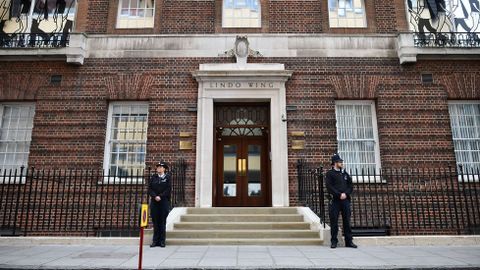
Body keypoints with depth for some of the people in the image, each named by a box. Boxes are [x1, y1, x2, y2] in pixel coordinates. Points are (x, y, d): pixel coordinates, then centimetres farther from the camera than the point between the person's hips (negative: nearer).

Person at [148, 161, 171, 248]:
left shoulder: (168, 177, 2)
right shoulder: (153, 177, 10)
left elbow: (168, 189, -5)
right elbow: (150, 189, 5)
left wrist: (160, 197, -13)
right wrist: (155, 196, -11)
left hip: (164, 202, -3)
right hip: (154, 202, 3)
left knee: (162, 221, 1)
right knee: (155, 221, 5)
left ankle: (162, 241, 8)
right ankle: (155, 240, 12)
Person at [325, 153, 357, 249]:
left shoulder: (345, 173, 16)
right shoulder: (330, 173, 1)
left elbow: (351, 186, 12)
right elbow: (329, 187, -9)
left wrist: (345, 193, -6)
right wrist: (339, 194, -14)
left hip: (345, 200, 4)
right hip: (335, 200, -4)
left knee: (347, 221, 6)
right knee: (334, 221, -1)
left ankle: (349, 241, 13)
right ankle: (334, 241, 8)